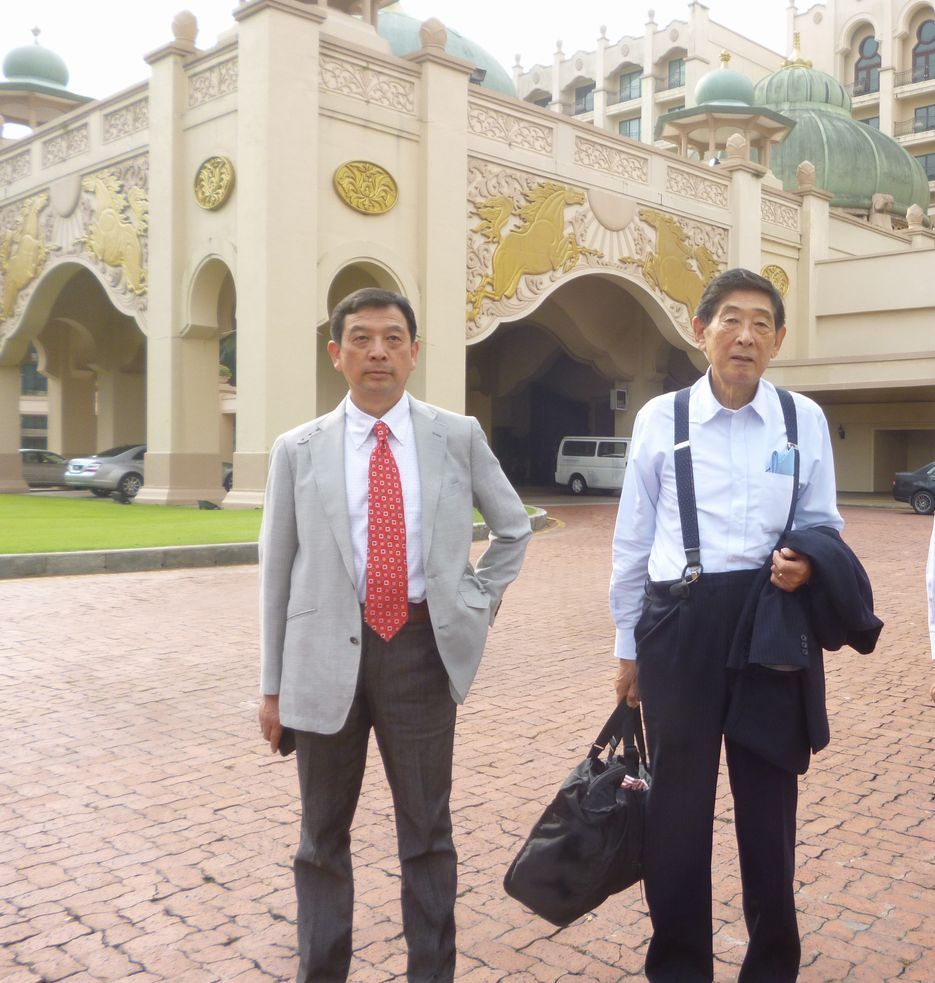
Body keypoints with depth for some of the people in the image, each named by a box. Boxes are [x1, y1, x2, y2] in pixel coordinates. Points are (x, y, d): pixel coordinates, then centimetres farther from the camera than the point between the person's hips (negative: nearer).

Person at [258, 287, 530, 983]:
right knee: (323, 835, 14)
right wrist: (273, 685, 4)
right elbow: (277, 572, 3)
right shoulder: (299, 450, 1)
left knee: (427, 832, 11)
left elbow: (514, 526, 16)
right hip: (328, 652, 1)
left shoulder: (459, 436, 2)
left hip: (423, 646, 0)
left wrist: (480, 599, 6)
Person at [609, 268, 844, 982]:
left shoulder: (805, 420, 3)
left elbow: (823, 525, 12)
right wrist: (628, 647, 7)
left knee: (770, 795, 13)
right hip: (679, 621, -1)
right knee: (679, 798, 10)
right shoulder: (660, 418, 0)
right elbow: (633, 540, 5)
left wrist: (806, 562, -12)